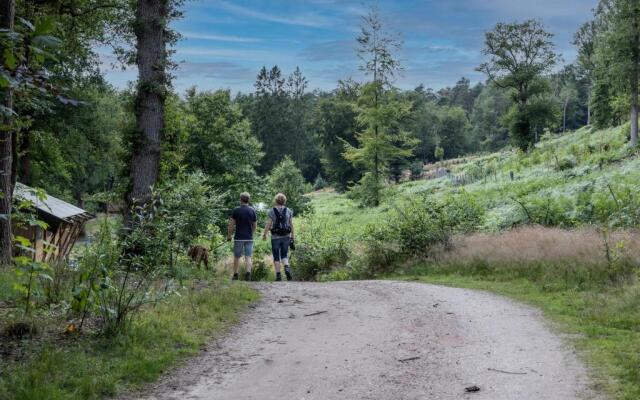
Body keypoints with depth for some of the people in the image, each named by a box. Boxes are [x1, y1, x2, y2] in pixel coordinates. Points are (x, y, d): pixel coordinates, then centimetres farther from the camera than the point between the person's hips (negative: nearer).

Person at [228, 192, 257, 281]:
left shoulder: (236, 210, -6)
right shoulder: (252, 210, 3)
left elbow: (231, 224, -5)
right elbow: (255, 225, 8)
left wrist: (229, 235, 6)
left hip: (238, 238, -2)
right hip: (249, 238, 2)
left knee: (237, 257, 10)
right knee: (248, 257, 0)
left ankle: (235, 275, 15)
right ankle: (248, 273, -18)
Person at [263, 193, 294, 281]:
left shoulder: (271, 211, -5)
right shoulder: (289, 211, 2)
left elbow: (268, 224, -7)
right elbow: (291, 224, 2)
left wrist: (264, 234, 5)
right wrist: (292, 236, 10)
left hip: (275, 237, -2)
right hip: (286, 236, 2)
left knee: (276, 257, 7)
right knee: (284, 255, 12)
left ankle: (278, 274, 3)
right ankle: (286, 268, -15)